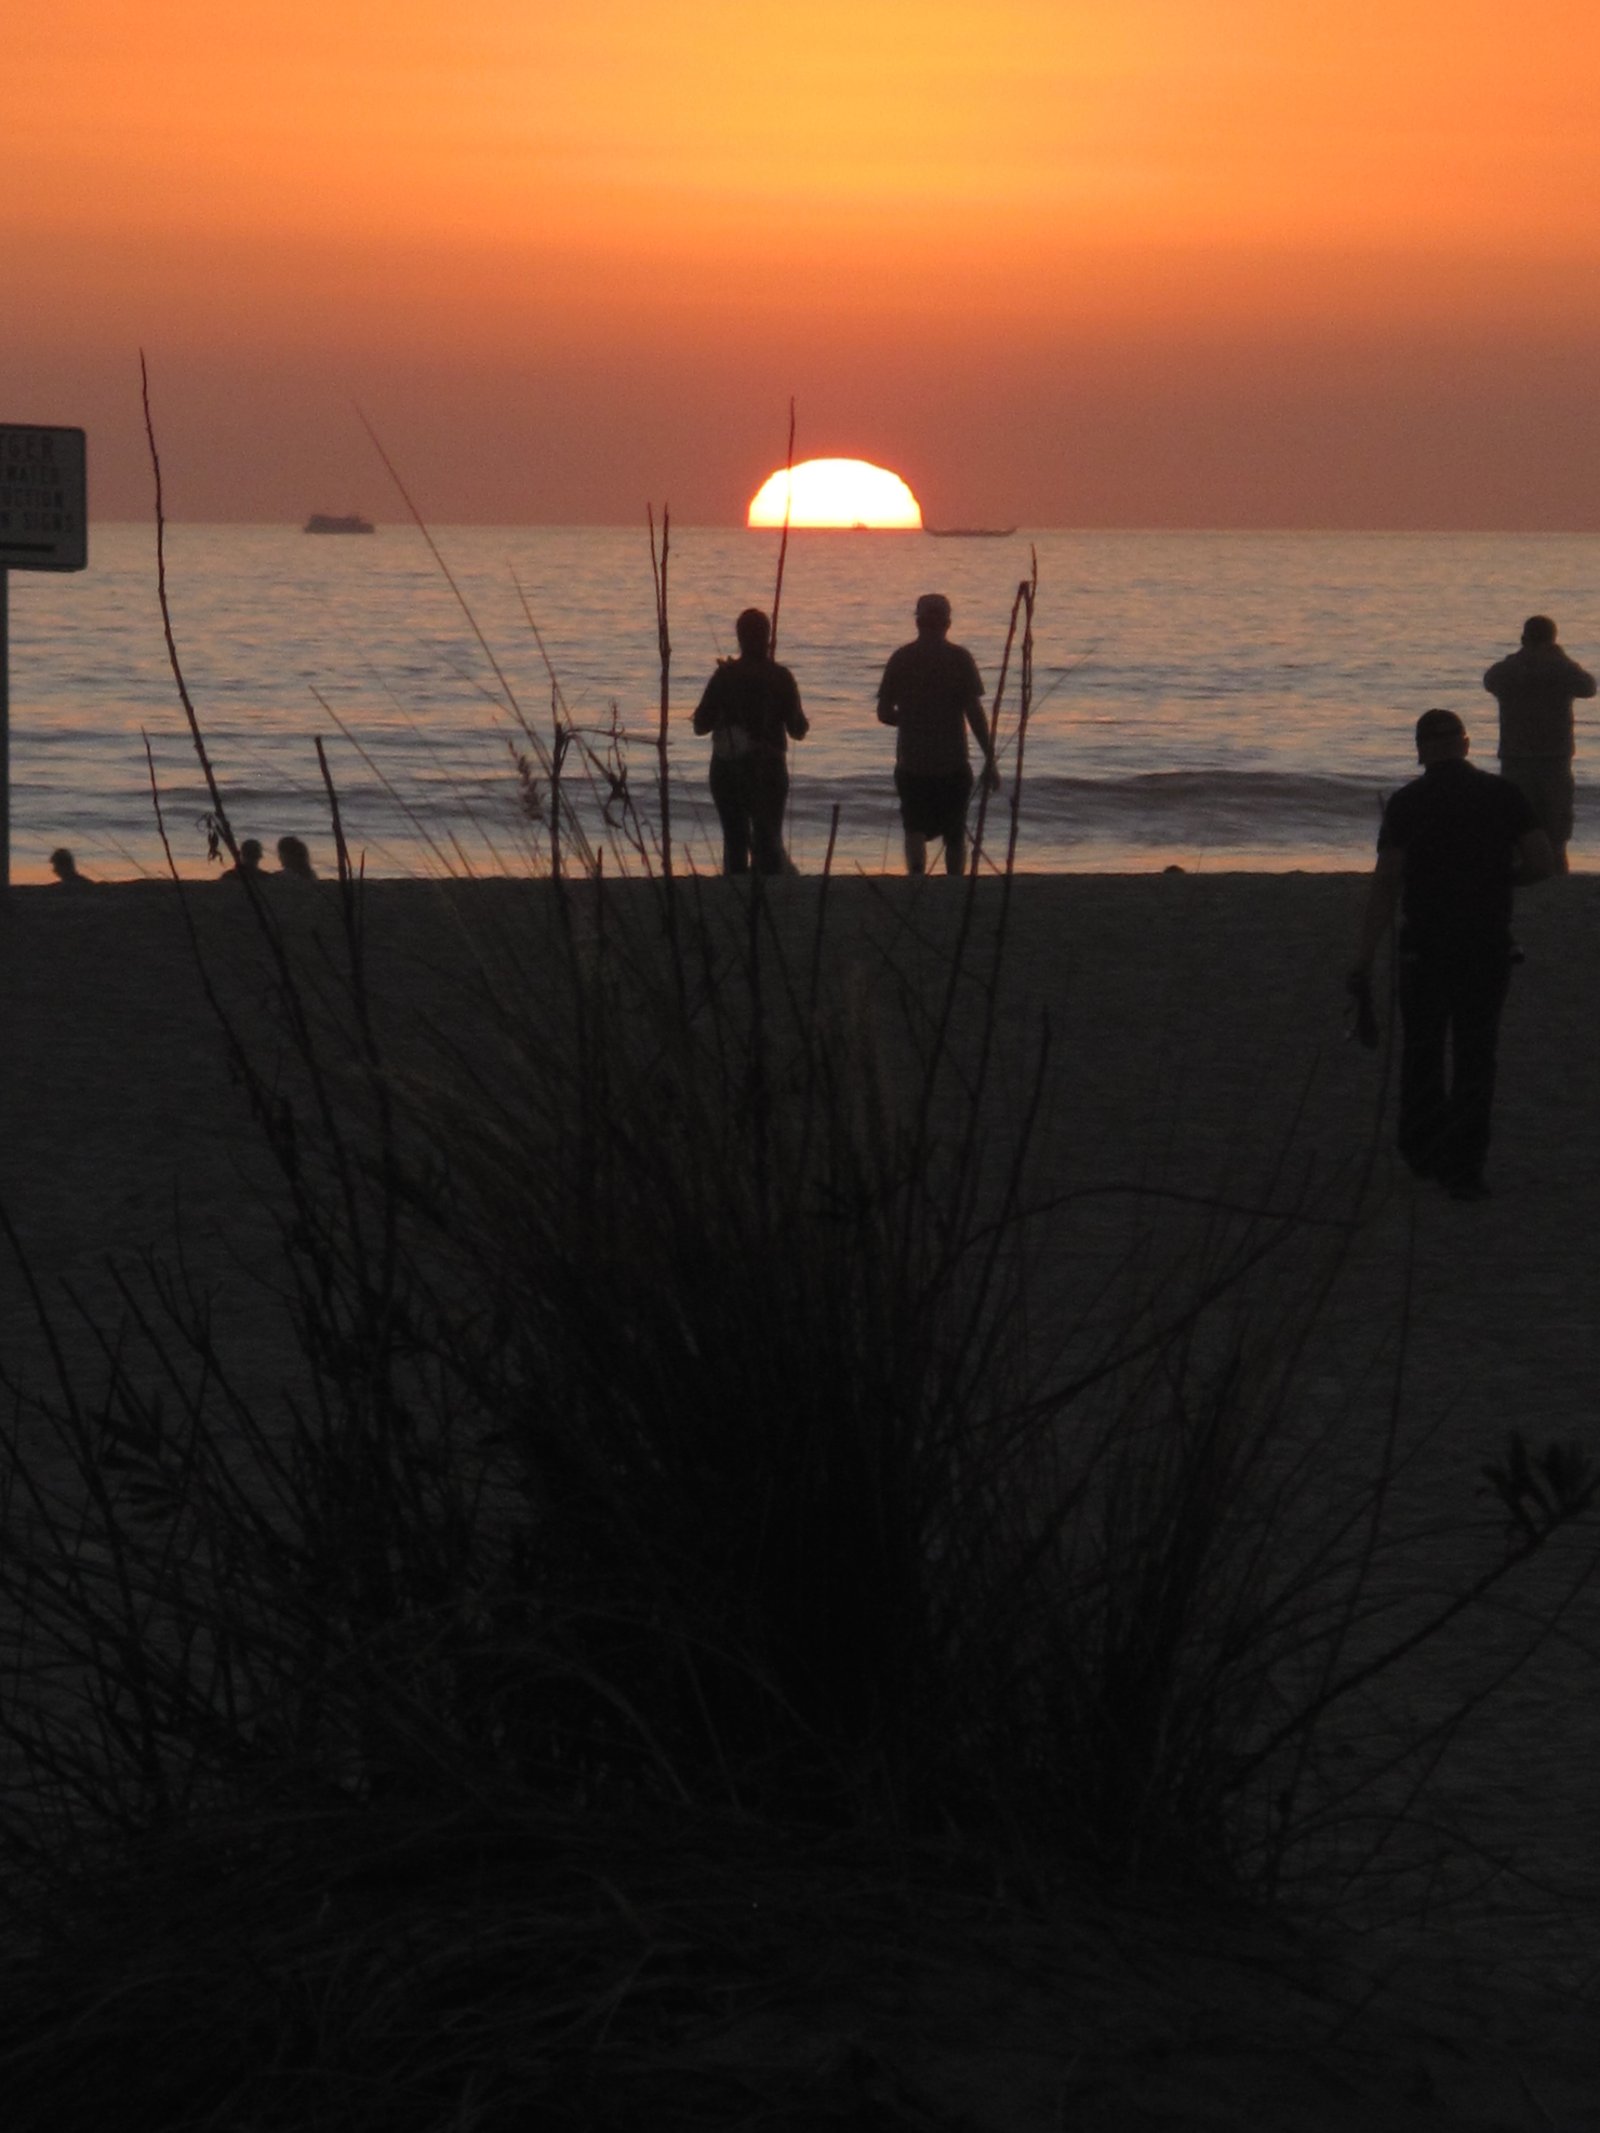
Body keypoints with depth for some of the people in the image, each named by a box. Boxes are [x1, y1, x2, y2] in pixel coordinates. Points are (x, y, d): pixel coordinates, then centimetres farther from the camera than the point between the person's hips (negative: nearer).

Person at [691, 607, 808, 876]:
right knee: (769, 841, 3)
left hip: (726, 770, 2)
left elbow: (700, 725, 2)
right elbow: (798, 730, -4)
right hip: (767, 770, -2)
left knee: (734, 843, 8)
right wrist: (804, 722, 19)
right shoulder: (779, 677, -6)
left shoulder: (724, 676, -2)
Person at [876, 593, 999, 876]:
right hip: (953, 762, -1)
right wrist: (990, 760, -4)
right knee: (955, 834, 12)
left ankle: (917, 874, -23)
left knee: (915, 830, 2)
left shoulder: (901, 658, 0)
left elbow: (884, 712, 2)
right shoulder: (959, 658, -5)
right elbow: (974, 712, -9)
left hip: (911, 761, 1)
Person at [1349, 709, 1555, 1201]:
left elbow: (1386, 882, -13)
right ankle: (1463, 1170, 2)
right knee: (1475, 1058, 7)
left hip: (1426, 946, -1)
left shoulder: (1408, 801, -6)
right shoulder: (1502, 794, 0)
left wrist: (1362, 961, -13)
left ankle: (1423, 1152, 29)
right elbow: (1543, 862, -6)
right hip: (1489, 947, 1)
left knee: (1422, 1050, 18)